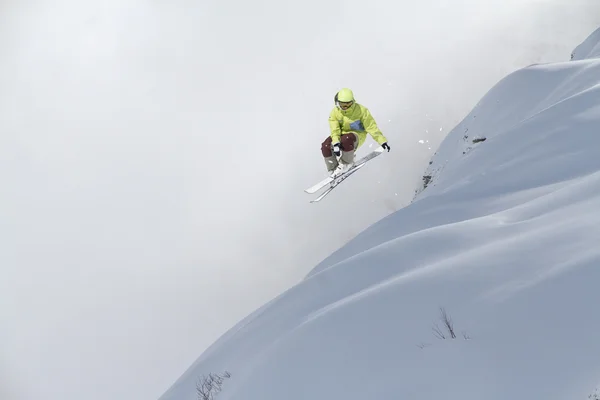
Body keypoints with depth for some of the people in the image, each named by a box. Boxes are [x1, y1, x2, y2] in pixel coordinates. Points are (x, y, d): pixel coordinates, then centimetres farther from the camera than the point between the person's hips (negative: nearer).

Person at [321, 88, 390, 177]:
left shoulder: (361, 110, -15)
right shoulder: (335, 112, -7)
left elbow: (371, 127, -15)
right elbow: (335, 130, -16)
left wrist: (382, 141, -20)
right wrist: (335, 143, -35)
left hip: (357, 136, -4)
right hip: (341, 135, 4)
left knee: (346, 140, -40)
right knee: (326, 146, -23)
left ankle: (347, 163, -15)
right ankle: (333, 170, -4)